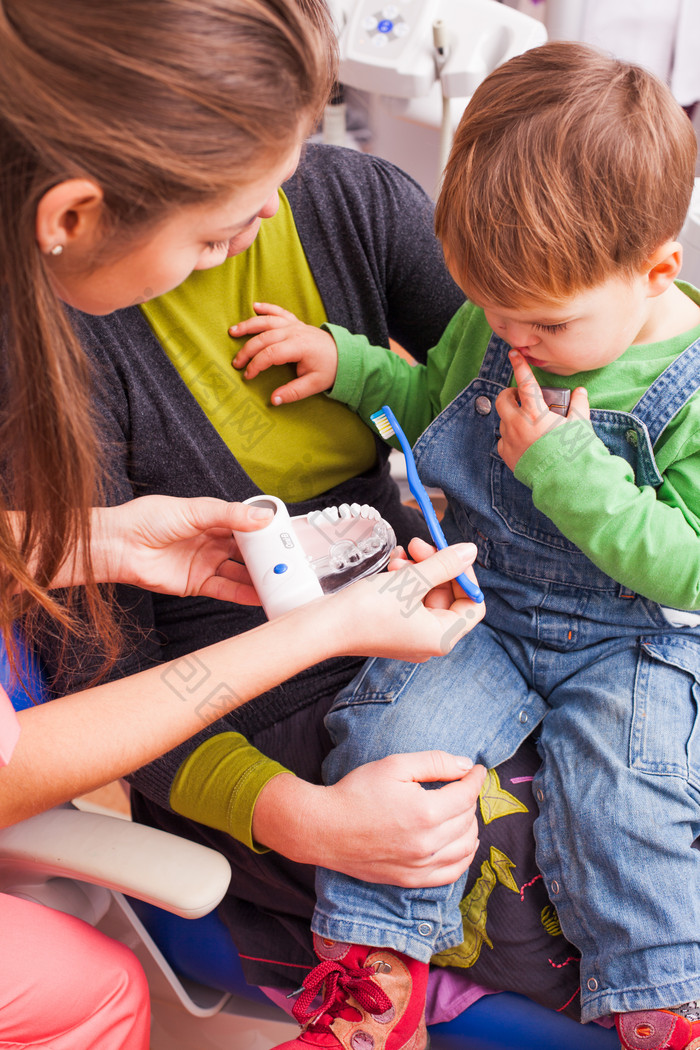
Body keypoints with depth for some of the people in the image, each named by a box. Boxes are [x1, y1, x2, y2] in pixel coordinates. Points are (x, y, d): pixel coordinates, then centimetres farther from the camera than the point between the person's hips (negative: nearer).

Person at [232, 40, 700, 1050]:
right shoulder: (493, 324, -1)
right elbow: (428, 401, 20)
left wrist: (564, 465, -26)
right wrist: (342, 361, 3)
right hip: (482, 608, 4)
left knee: (614, 797, -24)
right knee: (394, 725, -18)